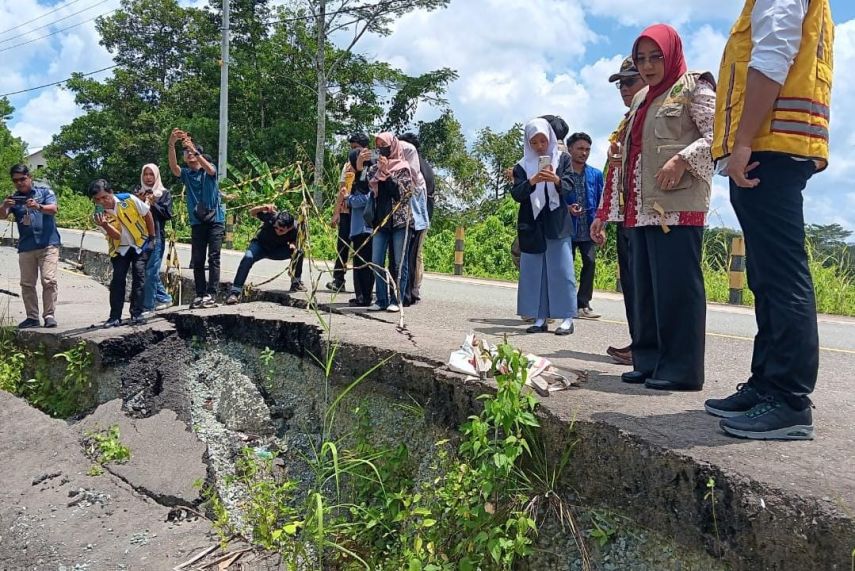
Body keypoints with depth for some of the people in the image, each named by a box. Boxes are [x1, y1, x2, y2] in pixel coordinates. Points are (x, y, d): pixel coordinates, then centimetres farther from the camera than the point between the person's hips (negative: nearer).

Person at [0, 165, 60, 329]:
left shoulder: (45, 192, 3)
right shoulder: (14, 198, 11)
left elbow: (54, 209, -13)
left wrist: (38, 207, -34)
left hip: (48, 244, -4)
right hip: (26, 247, 4)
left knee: (49, 281, -11)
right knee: (27, 284, 4)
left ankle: (49, 315, -7)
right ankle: (32, 317, 10)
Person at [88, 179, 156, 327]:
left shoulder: (128, 199, -20)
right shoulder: (99, 213, -13)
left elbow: (147, 215, -5)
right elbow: (116, 235, -19)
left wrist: (152, 237, 0)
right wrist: (104, 224, -38)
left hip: (141, 244, -2)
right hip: (120, 248, 2)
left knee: (138, 275, -13)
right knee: (117, 279, -7)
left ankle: (136, 314, -9)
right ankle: (115, 317, -3)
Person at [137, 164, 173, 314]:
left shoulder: (164, 193, 5)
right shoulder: (139, 193, 16)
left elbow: (168, 214, -3)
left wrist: (153, 203, -13)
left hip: (156, 236, -5)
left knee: (150, 271, -9)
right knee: (151, 271, 8)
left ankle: (148, 306, -6)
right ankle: (164, 298, 23)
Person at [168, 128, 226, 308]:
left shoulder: (210, 170, 3)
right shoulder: (185, 173, 8)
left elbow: (209, 169, -21)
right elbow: (173, 167, -12)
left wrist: (194, 148, -33)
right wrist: (172, 145, -29)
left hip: (215, 220, -3)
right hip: (197, 222, 3)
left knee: (213, 258, -8)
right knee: (197, 260, 1)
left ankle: (211, 295, -11)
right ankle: (200, 295, 6)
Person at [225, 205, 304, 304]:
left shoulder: (295, 229, -27)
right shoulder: (271, 217, -32)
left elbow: (294, 241, -4)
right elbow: (252, 212, -17)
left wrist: (293, 244, -29)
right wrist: (264, 208, -39)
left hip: (277, 250, 2)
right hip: (260, 245, -2)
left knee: (298, 252, -20)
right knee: (247, 258, -32)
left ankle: (296, 283, 0)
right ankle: (235, 293, -28)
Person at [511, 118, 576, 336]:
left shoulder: (562, 159, 7)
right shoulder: (523, 166, 9)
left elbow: (569, 187, -3)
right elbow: (516, 194, -1)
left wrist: (556, 180, -25)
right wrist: (531, 182, -21)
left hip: (558, 223, -2)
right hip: (532, 224, 2)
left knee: (561, 270, -4)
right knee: (534, 271, 1)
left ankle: (567, 318, -1)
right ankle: (541, 318, 7)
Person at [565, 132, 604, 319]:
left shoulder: (596, 174, 10)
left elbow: (601, 202, 10)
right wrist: (567, 208, -16)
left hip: (588, 229, 3)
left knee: (590, 262, -5)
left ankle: (583, 304, 2)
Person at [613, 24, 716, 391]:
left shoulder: (693, 88, 3)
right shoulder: (642, 99, 25)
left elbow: (718, 134, -8)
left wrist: (682, 159, -20)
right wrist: (627, 197, 19)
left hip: (678, 205, -8)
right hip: (642, 207, 8)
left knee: (676, 285, -9)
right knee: (645, 287, 7)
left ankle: (681, 368, -5)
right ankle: (649, 361, 13)